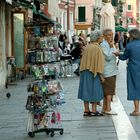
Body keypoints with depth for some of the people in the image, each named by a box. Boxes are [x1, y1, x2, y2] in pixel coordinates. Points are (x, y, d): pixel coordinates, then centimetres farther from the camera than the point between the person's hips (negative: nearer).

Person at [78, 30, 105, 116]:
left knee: (86, 90, 10)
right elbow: (98, 62, -15)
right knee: (95, 91, 1)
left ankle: (86, 110, 14)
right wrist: (100, 74, -11)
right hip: (93, 73, -7)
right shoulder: (97, 48, -15)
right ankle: (93, 111, 2)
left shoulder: (87, 47, 8)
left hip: (85, 72, 7)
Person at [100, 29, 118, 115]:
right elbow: (108, 57, -20)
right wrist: (111, 47, -15)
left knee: (106, 91, 11)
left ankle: (104, 108, 15)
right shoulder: (103, 45, -13)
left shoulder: (112, 44, 16)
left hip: (112, 71, 9)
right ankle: (108, 109, -7)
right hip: (108, 71, -9)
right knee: (109, 90, -9)